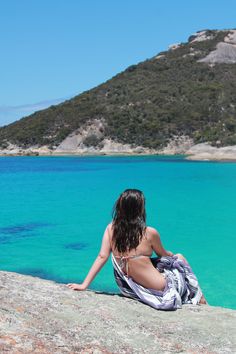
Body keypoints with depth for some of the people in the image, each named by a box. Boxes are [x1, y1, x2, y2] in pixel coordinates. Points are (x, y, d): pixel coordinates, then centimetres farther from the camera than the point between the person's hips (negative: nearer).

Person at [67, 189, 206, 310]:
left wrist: (84, 285, -7)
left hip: (127, 286, 6)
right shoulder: (149, 233, -22)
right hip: (158, 290, -5)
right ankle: (201, 301, 40)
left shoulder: (111, 228, -12)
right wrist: (173, 256, 20)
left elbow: (102, 257, -13)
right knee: (180, 258, 23)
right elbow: (163, 255, -3)